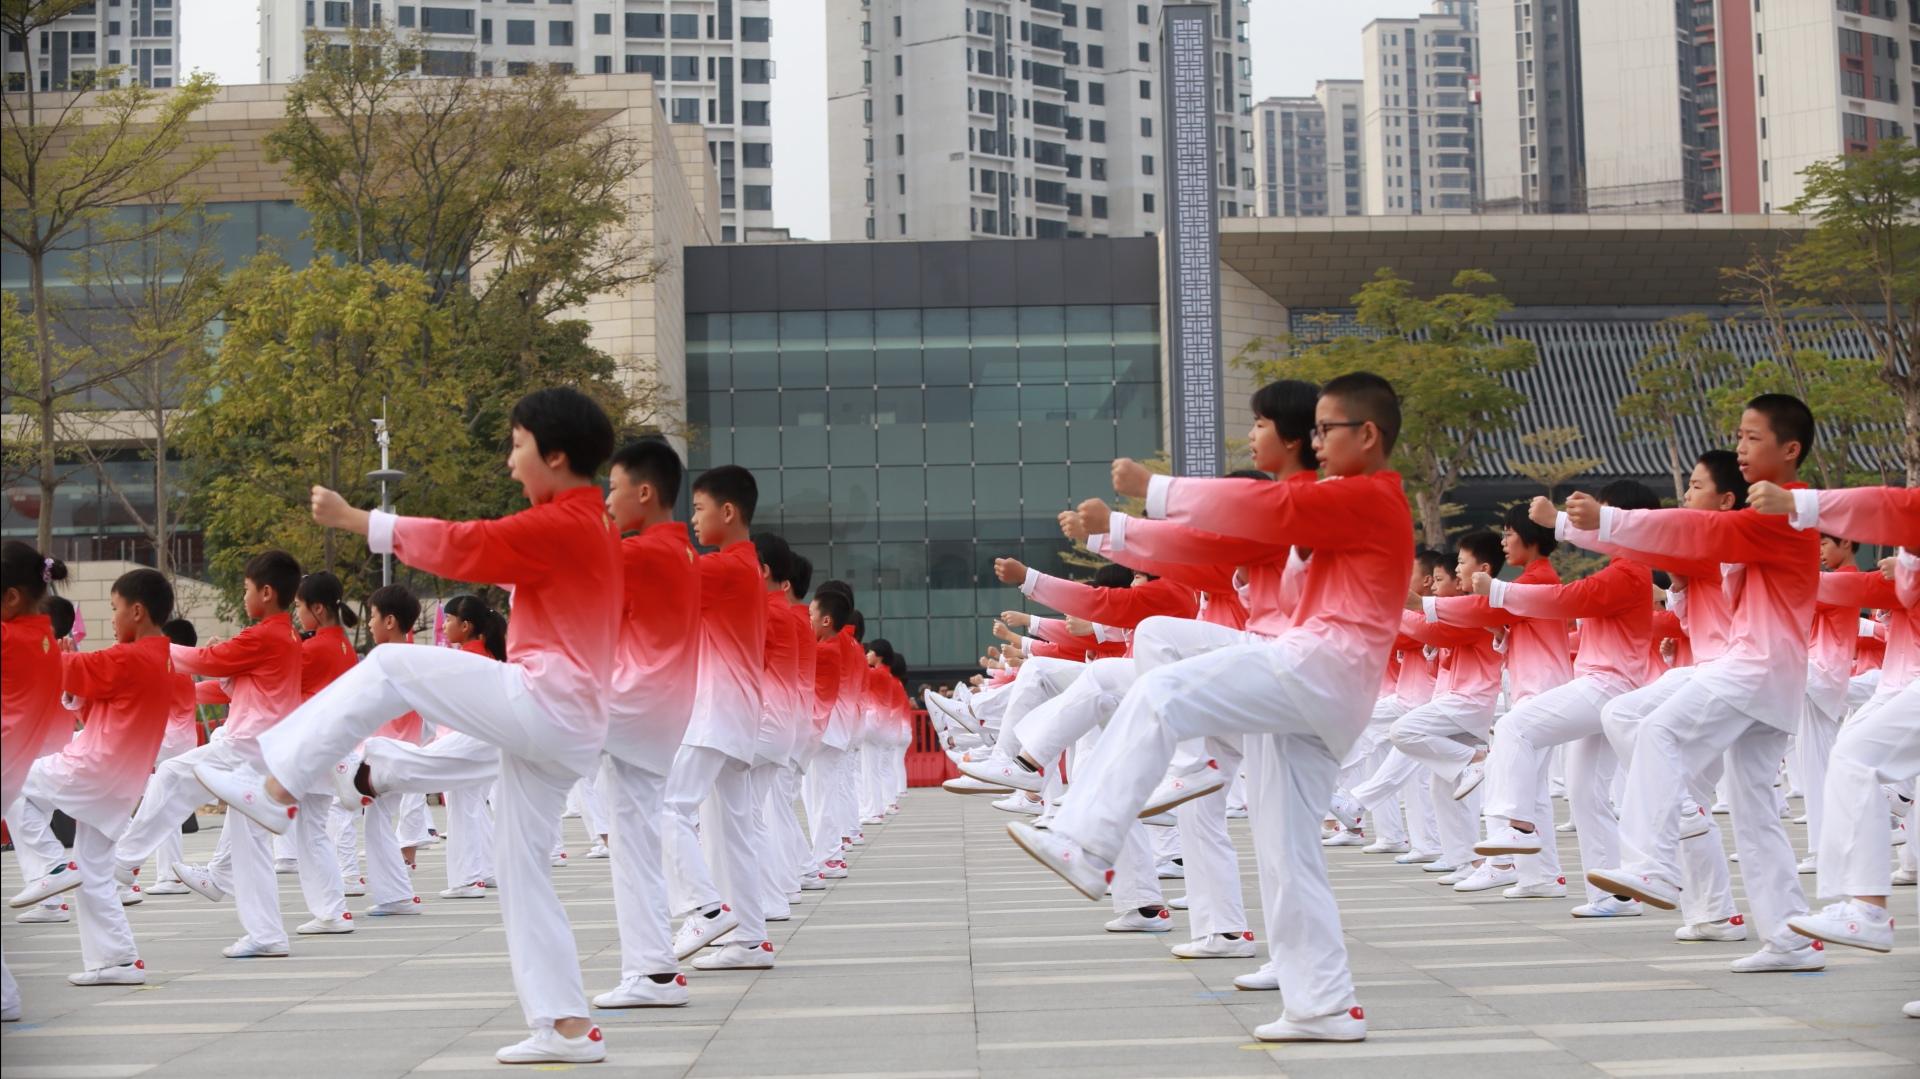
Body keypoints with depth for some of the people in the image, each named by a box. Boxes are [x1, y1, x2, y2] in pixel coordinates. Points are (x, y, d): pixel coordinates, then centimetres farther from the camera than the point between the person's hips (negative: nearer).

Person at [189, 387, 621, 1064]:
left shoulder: (564, 525, -9)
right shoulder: (588, 527, 22)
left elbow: (467, 547, -13)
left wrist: (355, 521, -9)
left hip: (540, 702, -10)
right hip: (565, 728, 10)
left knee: (391, 668, -7)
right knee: (522, 869, 9)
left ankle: (275, 790, -5)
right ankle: (567, 1027, 8)